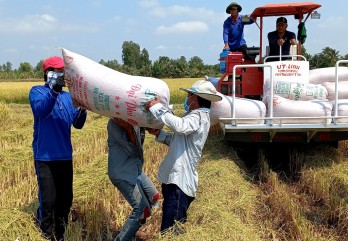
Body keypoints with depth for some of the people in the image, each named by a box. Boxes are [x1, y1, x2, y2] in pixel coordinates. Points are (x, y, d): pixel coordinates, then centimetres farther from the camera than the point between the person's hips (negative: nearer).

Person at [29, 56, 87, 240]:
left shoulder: (68, 96, 12)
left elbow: (77, 124, 7)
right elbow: (41, 110, -23)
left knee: (65, 198, 10)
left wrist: (82, 108, -11)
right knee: (48, 199, -5)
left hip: (65, 156, 5)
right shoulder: (37, 91, -2)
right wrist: (54, 90, -36)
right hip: (45, 156, -5)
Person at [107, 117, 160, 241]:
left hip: (135, 169, 9)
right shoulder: (114, 123, -20)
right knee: (142, 209, -11)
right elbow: (131, 150, -22)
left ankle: (132, 229, 35)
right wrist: (128, 129, -36)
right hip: (122, 173, -9)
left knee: (154, 197, 20)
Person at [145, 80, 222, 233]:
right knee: (171, 229, 20)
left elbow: (179, 126, -34)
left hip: (179, 181, -11)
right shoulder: (198, 116, 20)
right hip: (175, 178, 11)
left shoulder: (198, 117, -12)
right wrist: (159, 133, 13)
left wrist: (157, 108, -26)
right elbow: (178, 140, 25)